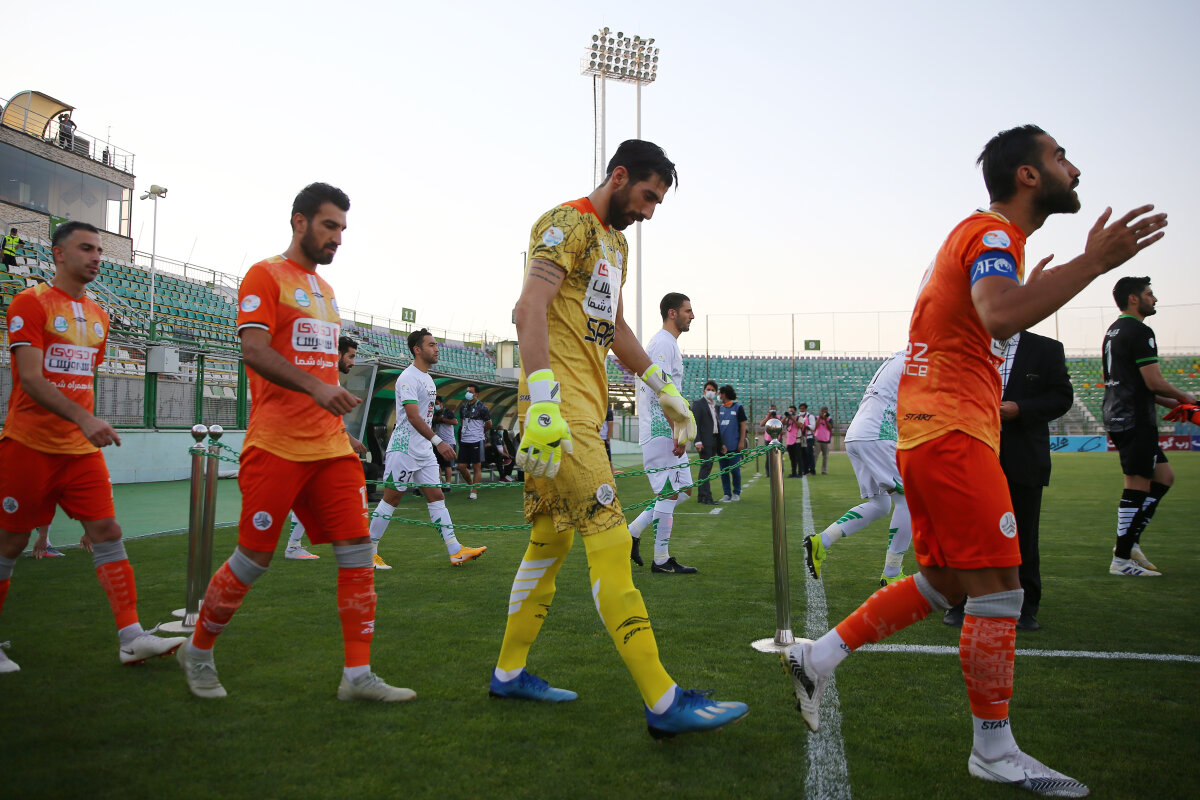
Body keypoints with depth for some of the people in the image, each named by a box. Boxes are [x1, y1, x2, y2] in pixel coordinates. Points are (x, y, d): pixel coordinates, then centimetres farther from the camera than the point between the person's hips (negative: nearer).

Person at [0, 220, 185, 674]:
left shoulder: (97, 315, 13)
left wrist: (88, 428, 18)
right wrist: (85, 420, -28)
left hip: (82, 449, 6)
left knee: (107, 531, -3)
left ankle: (131, 638, -4)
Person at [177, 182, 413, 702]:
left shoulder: (325, 289, 20)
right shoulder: (265, 276, -3)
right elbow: (254, 350, -16)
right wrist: (316, 386, -29)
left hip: (330, 446, 7)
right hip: (277, 445, -7)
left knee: (357, 550, -2)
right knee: (254, 557, 1)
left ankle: (358, 675, 3)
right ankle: (198, 653, 26)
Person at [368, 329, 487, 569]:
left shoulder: (427, 378, 15)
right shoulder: (408, 378, -14)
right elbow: (413, 417, -23)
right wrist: (438, 441, -29)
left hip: (424, 450, 9)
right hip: (403, 449, -9)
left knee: (436, 497, 4)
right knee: (391, 499, -2)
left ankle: (456, 551, 2)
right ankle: (369, 552, 10)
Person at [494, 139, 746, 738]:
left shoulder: (616, 242, 23)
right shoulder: (567, 224, -7)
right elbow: (530, 309, -21)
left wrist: (663, 388, 27)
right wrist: (543, 401, -32)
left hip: (585, 408, 10)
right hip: (559, 409, -10)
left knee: (551, 537, 14)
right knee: (608, 539, -14)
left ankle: (509, 672, 26)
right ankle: (663, 701, -12)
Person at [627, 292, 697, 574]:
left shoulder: (667, 343, 21)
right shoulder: (663, 343, -12)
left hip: (668, 432, 10)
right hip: (661, 431, -10)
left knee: (684, 489, 12)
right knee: (669, 493, -5)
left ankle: (632, 532, 17)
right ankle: (661, 559, 4)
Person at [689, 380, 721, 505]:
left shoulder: (716, 405, 19)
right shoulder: (698, 403, -3)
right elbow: (695, 423, -10)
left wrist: (720, 443, 14)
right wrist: (697, 441, -18)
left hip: (714, 441, 7)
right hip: (704, 441, -7)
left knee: (707, 468, 9)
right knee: (706, 467, -11)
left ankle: (701, 496, 14)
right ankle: (706, 497, -12)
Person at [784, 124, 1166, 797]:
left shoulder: (984, 235, 22)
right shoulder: (992, 234, -10)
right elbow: (999, 317, -31)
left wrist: (1030, 291, 30)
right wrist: (1092, 263, -26)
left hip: (935, 431, 10)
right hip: (951, 433, -10)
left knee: (945, 582, 15)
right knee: (998, 588, -4)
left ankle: (821, 655, 18)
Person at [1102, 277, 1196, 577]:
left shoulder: (1114, 330, 19)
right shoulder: (1139, 331, -12)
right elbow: (1154, 382, -18)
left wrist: (1171, 402, 21)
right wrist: (1183, 396, 2)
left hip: (1118, 416, 10)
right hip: (1136, 420, -10)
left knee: (1164, 476, 15)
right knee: (1137, 485, -6)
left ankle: (1130, 541, 14)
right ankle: (1122, 559, -1)